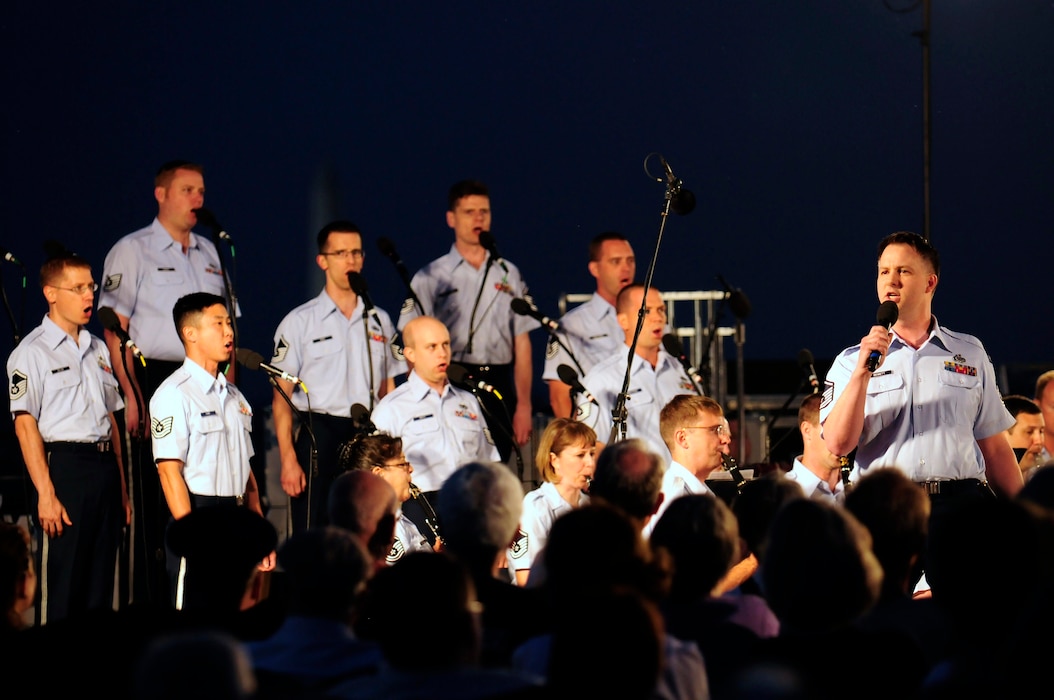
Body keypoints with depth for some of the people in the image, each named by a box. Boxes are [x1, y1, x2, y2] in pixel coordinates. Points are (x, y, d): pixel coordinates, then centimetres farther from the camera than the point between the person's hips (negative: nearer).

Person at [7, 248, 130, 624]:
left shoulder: (97, 349, 17)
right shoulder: (32, 352, -5)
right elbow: (25, 424, -11)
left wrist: (121, 486, 16)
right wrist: (46, 493, -18)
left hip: (105, 466, 7)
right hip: (63, 465, -7)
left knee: (100, 580, 7)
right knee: (59, 584, -6)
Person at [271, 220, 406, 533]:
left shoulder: (379, 321, 13)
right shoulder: (299, 322, 2)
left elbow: (388, 391, 15)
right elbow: (282, 397, -1)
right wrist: (288, 459, -10)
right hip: (319, 438, -3)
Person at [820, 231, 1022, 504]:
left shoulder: (971, 353, 18)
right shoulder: (850, 362, 13)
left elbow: (995, 449, 17)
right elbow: (838, 445, -1)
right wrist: (862, 373, -10)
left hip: (960, 502, 1)